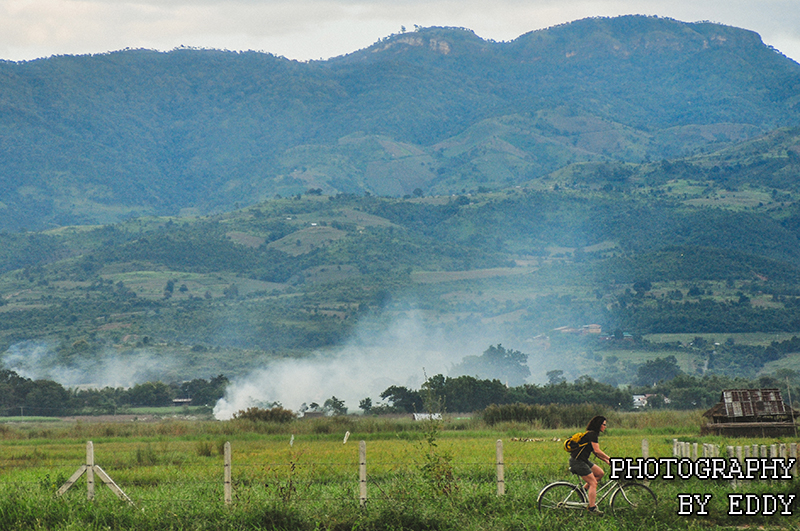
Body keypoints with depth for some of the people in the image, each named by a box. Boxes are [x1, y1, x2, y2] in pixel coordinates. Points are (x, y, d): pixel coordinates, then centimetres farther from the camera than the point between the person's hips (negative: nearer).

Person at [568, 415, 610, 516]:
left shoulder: (592, 434, 15)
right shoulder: (592, 434, -16)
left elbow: (595, 452, 18)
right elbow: (597, 451, -21)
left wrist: (607, 461, 12)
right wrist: (610, 459, -15)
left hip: (583, 460, 10)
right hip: (577, 461, -10)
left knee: (600, 473, 10)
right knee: (593, 483, -9)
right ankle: (592, 508, -9)